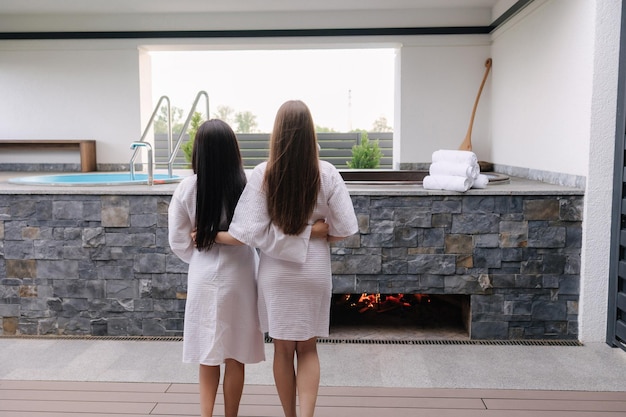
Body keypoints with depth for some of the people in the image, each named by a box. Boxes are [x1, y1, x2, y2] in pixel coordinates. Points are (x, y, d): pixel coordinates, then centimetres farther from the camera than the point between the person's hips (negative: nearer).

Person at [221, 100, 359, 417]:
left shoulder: (262, 174, -14)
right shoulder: (326, 174, -11)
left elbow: (248, 232, -15)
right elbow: (343, 229, -8)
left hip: (276, 272, 0)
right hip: (315, 270, 1)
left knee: (283, 349, 17)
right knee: (308, 349, 17)